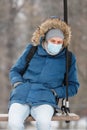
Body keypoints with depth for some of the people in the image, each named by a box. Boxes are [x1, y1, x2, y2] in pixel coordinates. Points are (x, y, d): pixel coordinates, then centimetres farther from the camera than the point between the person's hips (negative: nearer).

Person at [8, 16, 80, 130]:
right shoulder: (31, 50, 13)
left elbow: (73, 86, 16)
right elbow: (15, 70, 23)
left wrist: (54, 92, -1)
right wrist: (17, 83, 1)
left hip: (44, 100, -1)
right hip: (21, 96, 1)